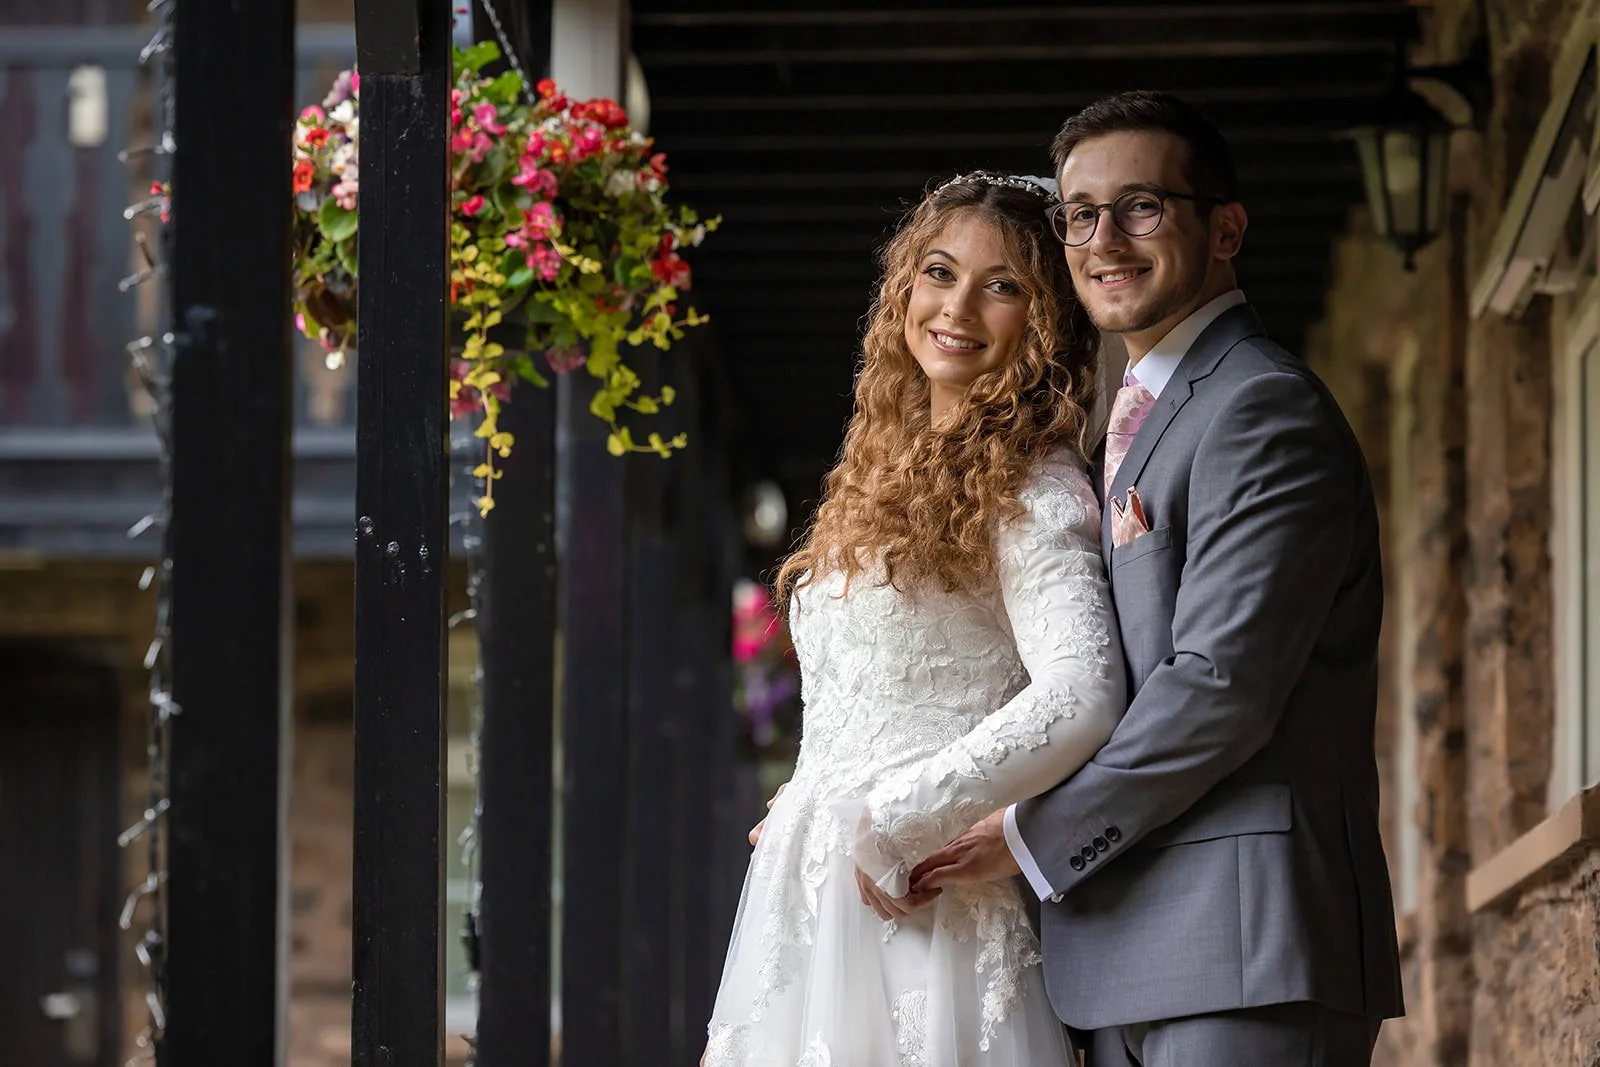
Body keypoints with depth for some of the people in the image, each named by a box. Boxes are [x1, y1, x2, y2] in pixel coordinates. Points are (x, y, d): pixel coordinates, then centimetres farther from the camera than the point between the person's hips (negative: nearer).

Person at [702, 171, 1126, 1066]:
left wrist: (895, 822, -17)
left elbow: (1080, 696, -23)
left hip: (917, 908, -8)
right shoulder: (892, 472, 17)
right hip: (817, 899, 8)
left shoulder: (1030, 489, -9)